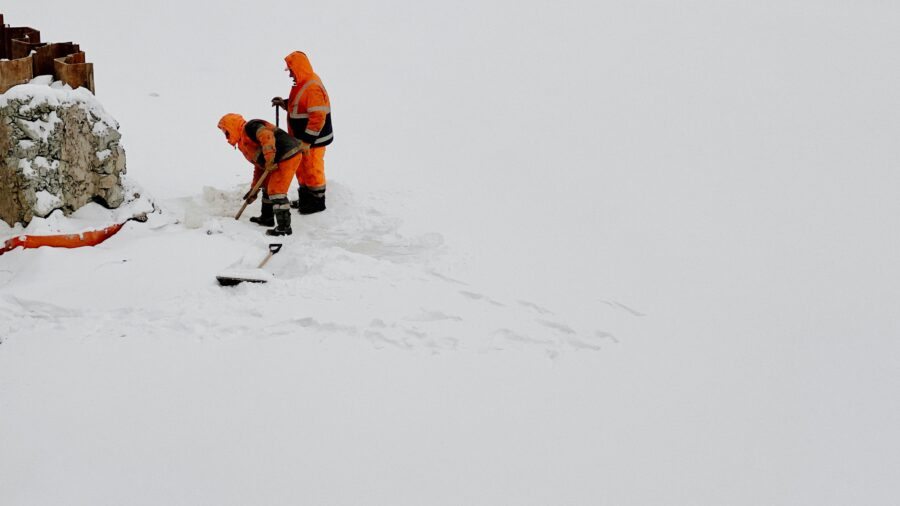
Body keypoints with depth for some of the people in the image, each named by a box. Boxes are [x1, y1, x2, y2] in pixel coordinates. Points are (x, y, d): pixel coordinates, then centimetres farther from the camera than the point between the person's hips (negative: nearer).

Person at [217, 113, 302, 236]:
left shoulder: (250, 127, -7)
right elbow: (259, 166, 27)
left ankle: (284, 227, -10)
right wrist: (254, 190, 25)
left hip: (288, 156, -11)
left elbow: (267, 136, -27)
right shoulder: (244, 143, 24)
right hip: (280, 160, 11)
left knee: (277, 191, -11)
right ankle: (267, 218, 38)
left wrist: (269, 160, -31)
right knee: (268, 187, 23)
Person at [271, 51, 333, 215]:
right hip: (301, 138, 10)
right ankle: (305, 197, 33)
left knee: (312, 169, 2)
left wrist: (306, 141, -25)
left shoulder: (313, 88, -25)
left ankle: (317, 201, 16)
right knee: (301, 168, 19)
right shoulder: (302, 83, 7)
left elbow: (318, 118, -28)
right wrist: (284, 103, 5)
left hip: (313, 139, -10)